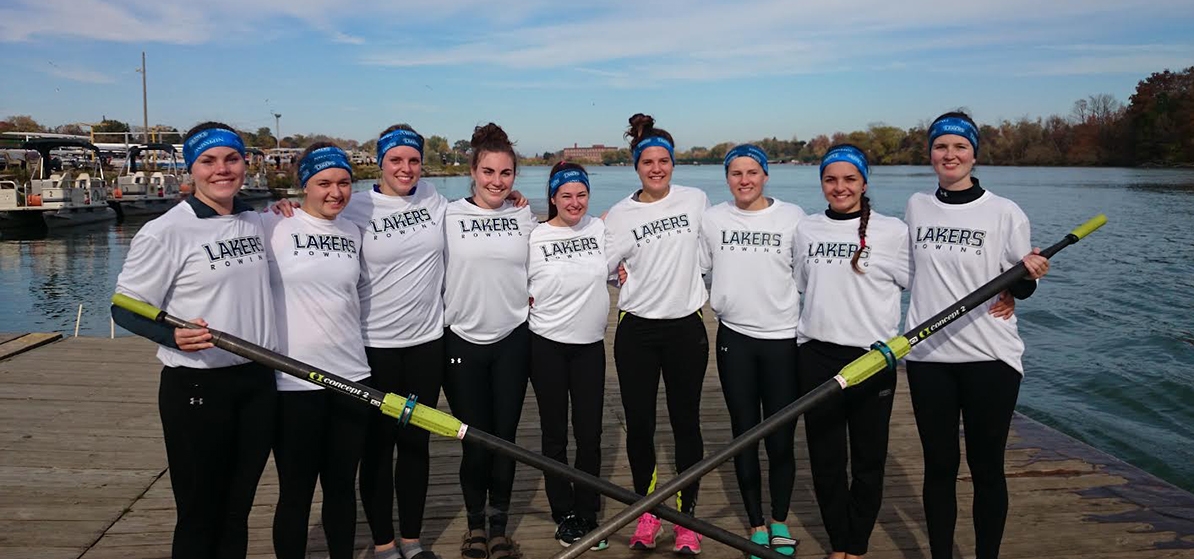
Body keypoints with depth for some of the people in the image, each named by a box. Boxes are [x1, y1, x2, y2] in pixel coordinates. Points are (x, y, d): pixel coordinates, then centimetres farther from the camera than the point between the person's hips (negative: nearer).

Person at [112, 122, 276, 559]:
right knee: (199, 515, 6)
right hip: (195, 387, -5)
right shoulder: (165, 232, -12)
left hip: (258, 381, 5)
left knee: (237, 510, 16)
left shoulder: (257, 223, 7)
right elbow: (125, 309, -7)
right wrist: (173, 336, -27)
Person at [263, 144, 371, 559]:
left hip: (352, 378, 5)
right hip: (293, 383, -4)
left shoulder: (353, 233, 8)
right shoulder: (273, 227, -8)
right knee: (296, 492, 8)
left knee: (342, 486, 16)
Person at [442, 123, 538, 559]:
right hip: (462, 342, -2)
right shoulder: (448, 215, -4)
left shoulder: (525, 216, 5)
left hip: (513, 341, 2)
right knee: (476, 442, 3)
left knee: (505, 438, 6)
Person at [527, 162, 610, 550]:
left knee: (589, 434, 5)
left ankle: (588, 515, 20)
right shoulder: (535, 237, -5)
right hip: (547, 346, -2)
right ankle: (564, 515, 21)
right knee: (555, 435, 7)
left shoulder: (601, 229, 2)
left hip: (590, 344, 2)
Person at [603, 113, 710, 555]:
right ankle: (647, 514, 22)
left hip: (686, 327, 0)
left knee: (686, 423, 4)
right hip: (636, 330, 0)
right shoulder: (620, 214, 0)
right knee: (639, 424, 5)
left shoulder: (696, 200, 3)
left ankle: (687, 518, 16)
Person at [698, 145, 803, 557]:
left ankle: (780, 522, 23)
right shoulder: (711, 219, 4)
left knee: (781, 438, 2)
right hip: (734, 337, 2)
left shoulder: (792, 216, -1)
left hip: (783, 337, -1)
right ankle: (756, 525, 21)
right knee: (744, 434, 8)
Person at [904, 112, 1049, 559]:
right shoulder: (916, 206, 7)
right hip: (928, 355, 3)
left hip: (990, 357, -2)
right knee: (938, 465, 10)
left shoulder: (1004, 213, -3)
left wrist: (1030, 274, -19)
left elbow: (1020, 289, 0)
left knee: (986, 466, 7)